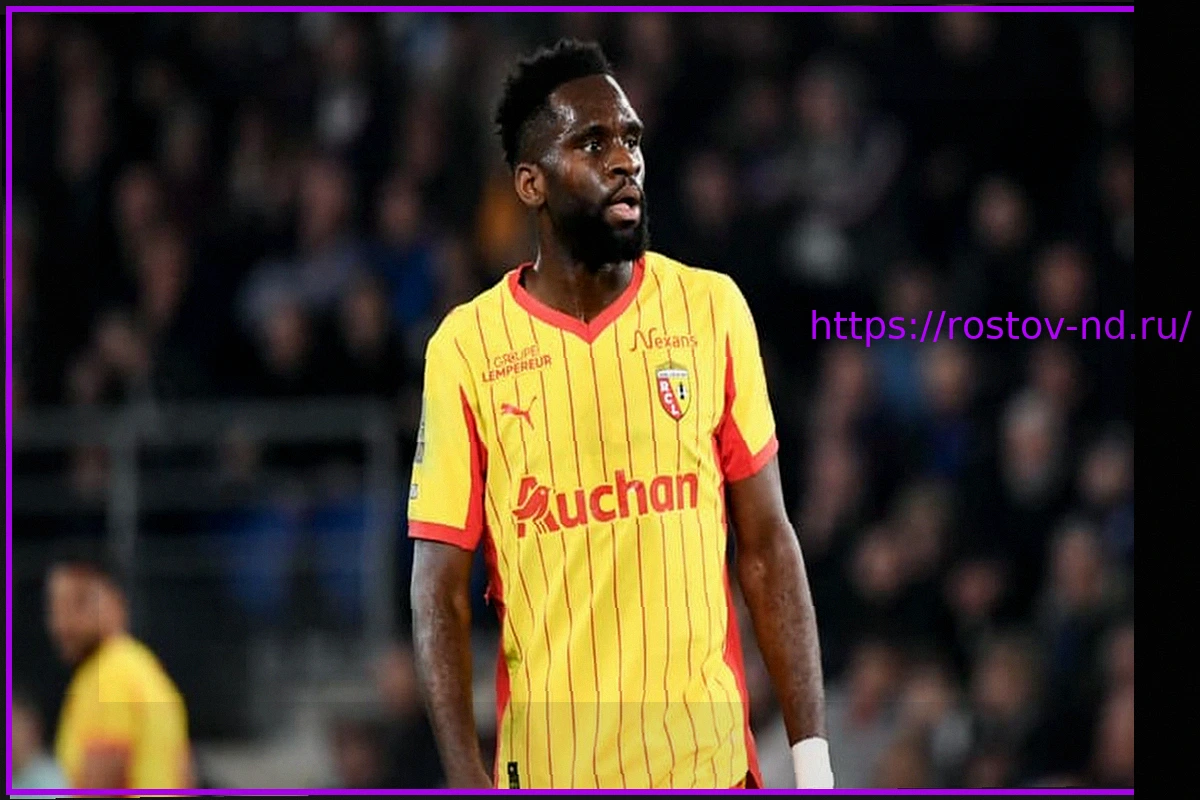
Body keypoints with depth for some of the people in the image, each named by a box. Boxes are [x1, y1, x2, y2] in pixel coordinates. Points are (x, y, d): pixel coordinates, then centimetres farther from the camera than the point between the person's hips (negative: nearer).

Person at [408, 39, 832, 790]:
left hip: (708, 756, 1)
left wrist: (812, 756, -2)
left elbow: (766, 545, 4)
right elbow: (442, 588, -2)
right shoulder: (468, 346, -3)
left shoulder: (712, 308, 1)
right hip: (547, 764, -1)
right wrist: (466, 780, -12)